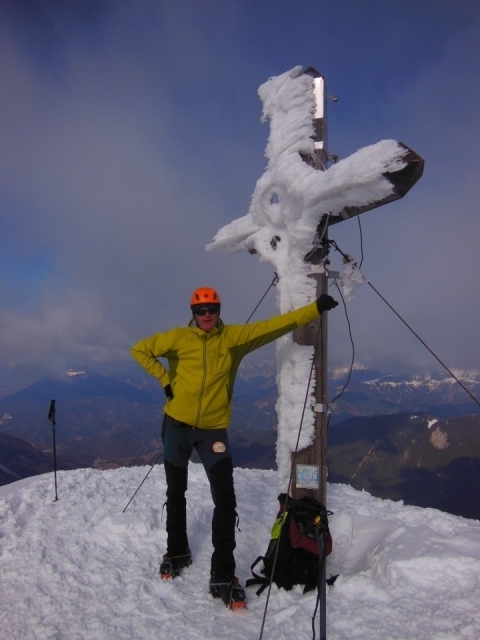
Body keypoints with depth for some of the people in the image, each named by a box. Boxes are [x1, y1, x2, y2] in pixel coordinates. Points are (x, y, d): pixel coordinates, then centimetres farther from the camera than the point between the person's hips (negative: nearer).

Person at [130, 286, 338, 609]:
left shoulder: (235, 337, -4)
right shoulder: (178, 338, -4)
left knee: (226, 500, -7)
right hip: (177, 425, 1)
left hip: (214, 429, -1)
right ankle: (177, 552, 39)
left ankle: (223, 574, 6)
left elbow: (273, 326, -9)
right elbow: (140, 350, 6)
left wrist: (315, 309, -14)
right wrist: (164, 378, -4)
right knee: (176, 494, 17)